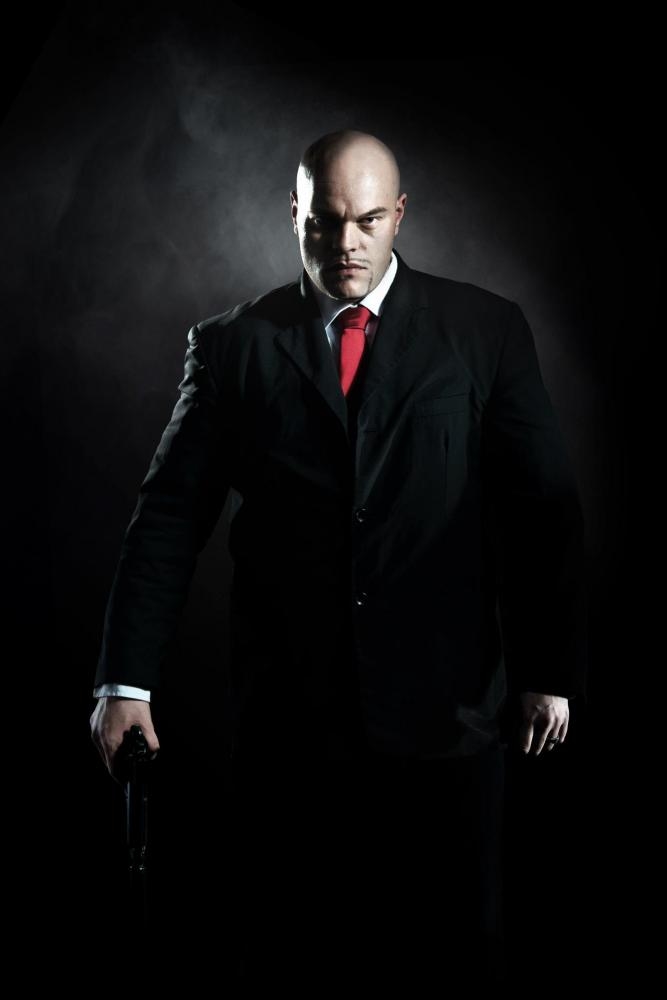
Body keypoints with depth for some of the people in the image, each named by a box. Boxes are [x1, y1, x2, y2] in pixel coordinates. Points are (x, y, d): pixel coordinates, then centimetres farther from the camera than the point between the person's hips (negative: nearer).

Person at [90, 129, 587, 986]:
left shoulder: (486, 330, 3)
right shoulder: (231, 345, 5)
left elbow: (543, 507, 3)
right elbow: (168, 518, 2)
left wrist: (548, 672, 0)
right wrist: (126, 682, -5)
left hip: (441, 709, 0)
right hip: (287, 718, 1)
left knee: (453, 950, 8)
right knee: (291, 951, 8)